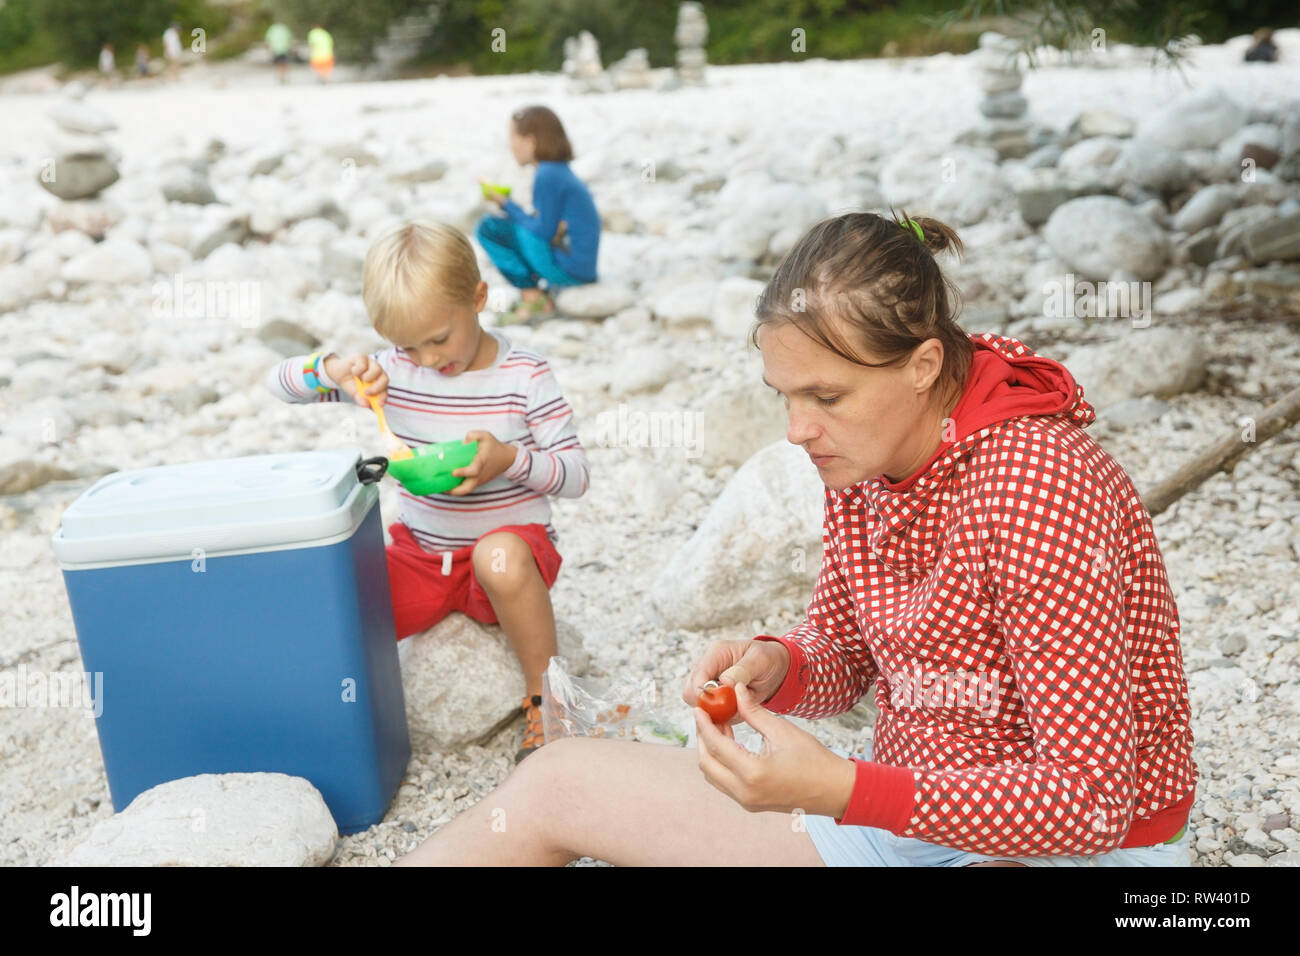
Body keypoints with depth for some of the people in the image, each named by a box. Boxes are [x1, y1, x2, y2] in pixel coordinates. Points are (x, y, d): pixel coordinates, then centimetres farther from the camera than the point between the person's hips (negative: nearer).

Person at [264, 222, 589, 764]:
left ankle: (545, 698, -18)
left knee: (501, 557, -40)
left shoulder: (525, 377, -8)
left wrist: (510, 458, -26)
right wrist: (333, 370, -21)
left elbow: (577, 477, -8)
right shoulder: (393, 371, -1)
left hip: (510, 543, -3)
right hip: (420, 554, 3)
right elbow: (280, 384, 1)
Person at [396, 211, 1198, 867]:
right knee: (558, 782, 2)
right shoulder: (865, 455, -5)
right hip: (915, 802, 7)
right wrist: (775, 666, -17)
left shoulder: (1035, 486, -28)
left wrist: (843, 790, -35)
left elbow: (1091, 797, -26)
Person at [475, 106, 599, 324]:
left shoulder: (547, 176, -15)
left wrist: (507, 205, -2)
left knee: (489, 228, -7)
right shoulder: (560, 171, 14)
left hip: (568, 269, -10)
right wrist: (508, 204, 7)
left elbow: (544, 231, -15)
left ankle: (532, 297, -5)